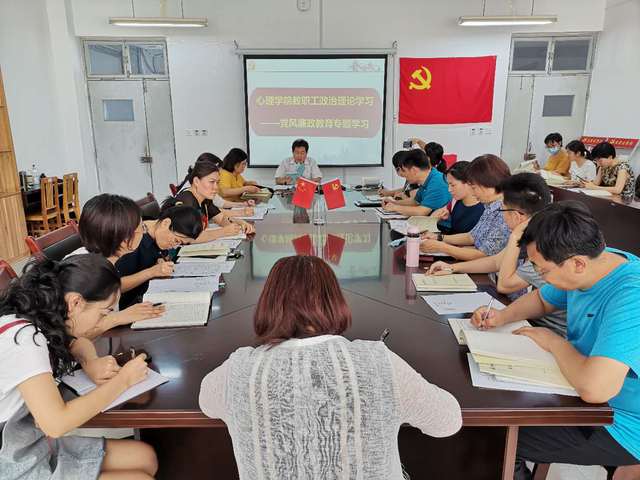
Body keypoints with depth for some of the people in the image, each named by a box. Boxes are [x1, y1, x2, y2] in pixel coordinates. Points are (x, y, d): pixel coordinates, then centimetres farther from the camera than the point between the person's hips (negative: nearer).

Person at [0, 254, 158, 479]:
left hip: (36, 445, 8)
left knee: (145, 457, 2)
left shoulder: (35, 317, -3)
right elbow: (56, 423, -32)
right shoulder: (23, 338, -28)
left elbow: (74, 341, 20)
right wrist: (122, 380, -19)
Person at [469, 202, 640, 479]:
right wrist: (501, 317, -6)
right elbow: (541, 300, 13)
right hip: (580, 387, 8)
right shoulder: (591, 264, -6)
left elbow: (594, 388, -43)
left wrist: (554, 342, -24)